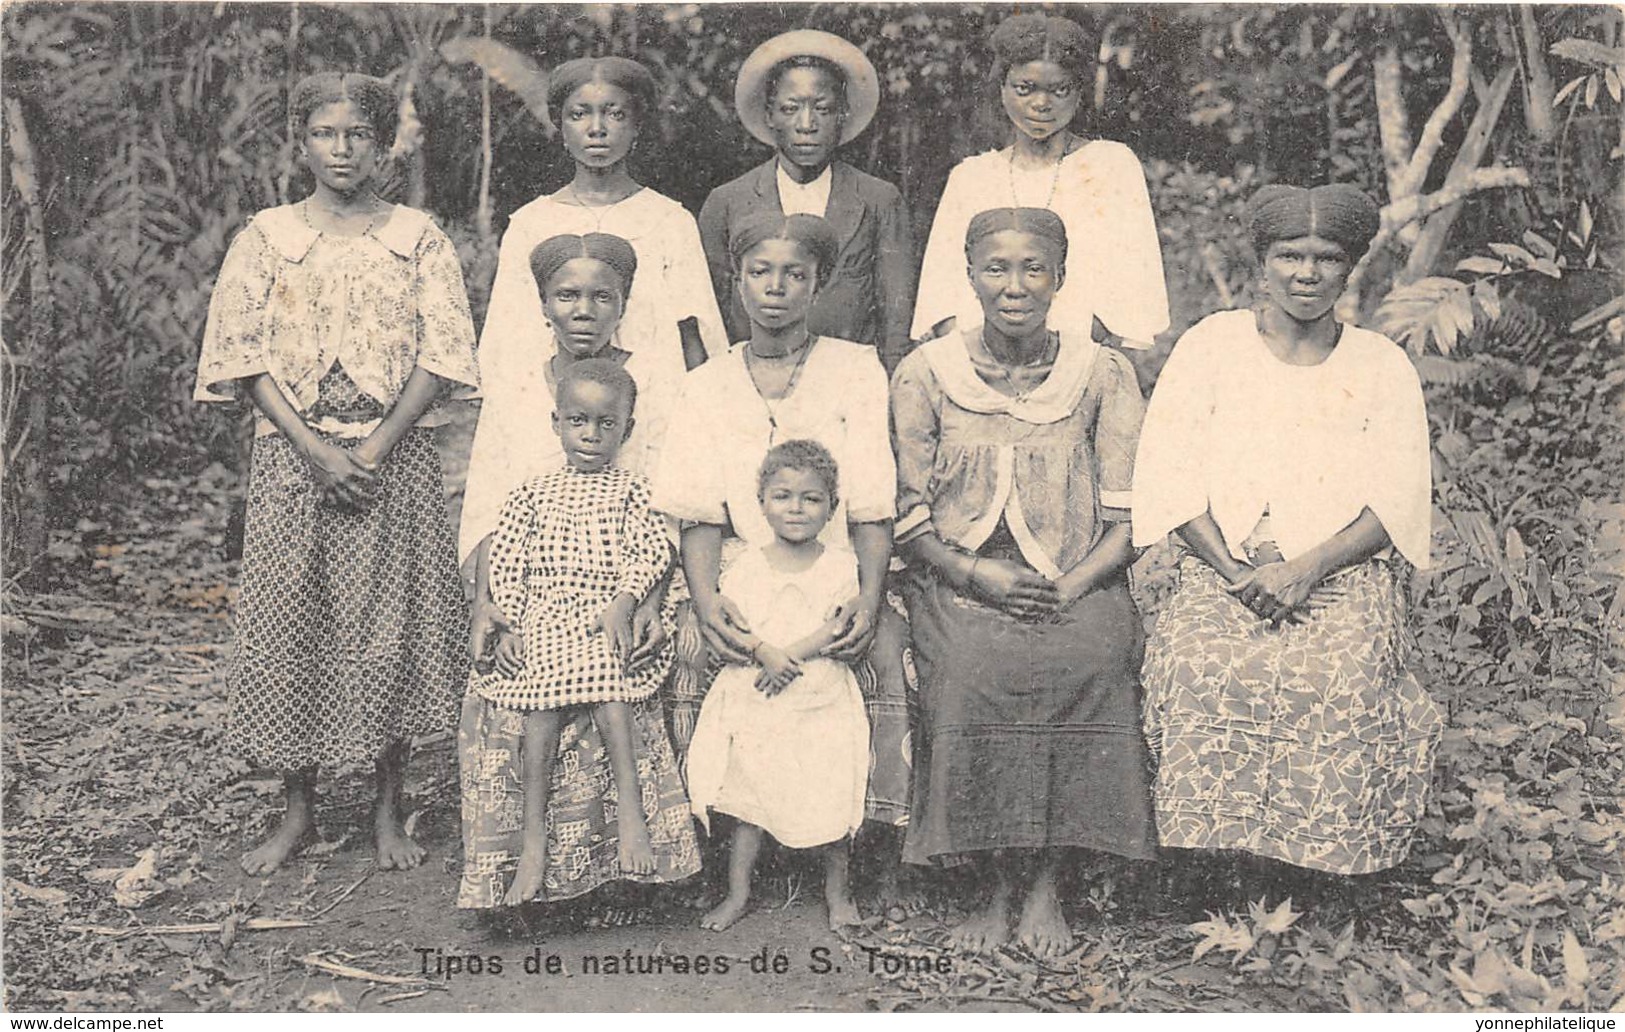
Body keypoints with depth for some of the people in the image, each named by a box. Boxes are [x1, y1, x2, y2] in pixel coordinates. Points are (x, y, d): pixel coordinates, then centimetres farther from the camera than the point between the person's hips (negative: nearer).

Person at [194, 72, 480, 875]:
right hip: (292, 455, 1)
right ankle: (297, 813, 17)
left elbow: (440, 355, -2)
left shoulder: (417, 238, 5)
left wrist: (374, 448, -13)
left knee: (391, 630, 1)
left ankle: (388, 814, 14)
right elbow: (246, 356, 0)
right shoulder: (265, 237, 6)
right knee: (288, 627, 3)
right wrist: (317, 451, -12)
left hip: (394, 456, -1)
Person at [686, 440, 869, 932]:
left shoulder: (840, 565, 0)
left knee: (833, 800, 4)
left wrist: (792, 654, -22)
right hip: (755, 704, 1)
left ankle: (837, 891, 24)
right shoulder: (746, 566, 2)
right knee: (749, 803, 8)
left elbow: (839, 627, -11)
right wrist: (764, 652, -24)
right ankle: (738, 893, 22)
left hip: (823, 704, -1)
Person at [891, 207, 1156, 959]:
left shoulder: (1103, 374, 6)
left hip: (1077, 586, 1)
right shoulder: (923, 376, 5)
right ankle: (996, 887, -11)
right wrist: (980, 576, -13)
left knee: (1090, 662, -32)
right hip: (960, 582, 0)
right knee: (970, 670, -32)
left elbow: (1129, 516, 2)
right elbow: (908, 516, 3)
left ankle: (1047, 886, -13)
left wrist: (1070, 587, -15)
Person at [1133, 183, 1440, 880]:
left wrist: (1305, 569, -13)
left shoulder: (1382, 365, 14)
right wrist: (1237, 573, -12)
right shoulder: (1212, 346, 12)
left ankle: (1317, 885, -15)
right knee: (1209, 669, -31)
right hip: (1220, 571, 0)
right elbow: (1170, 479, 3)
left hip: (1345, 579, 0)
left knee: (1341, 677, -31)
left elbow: (1399, 501, 3)